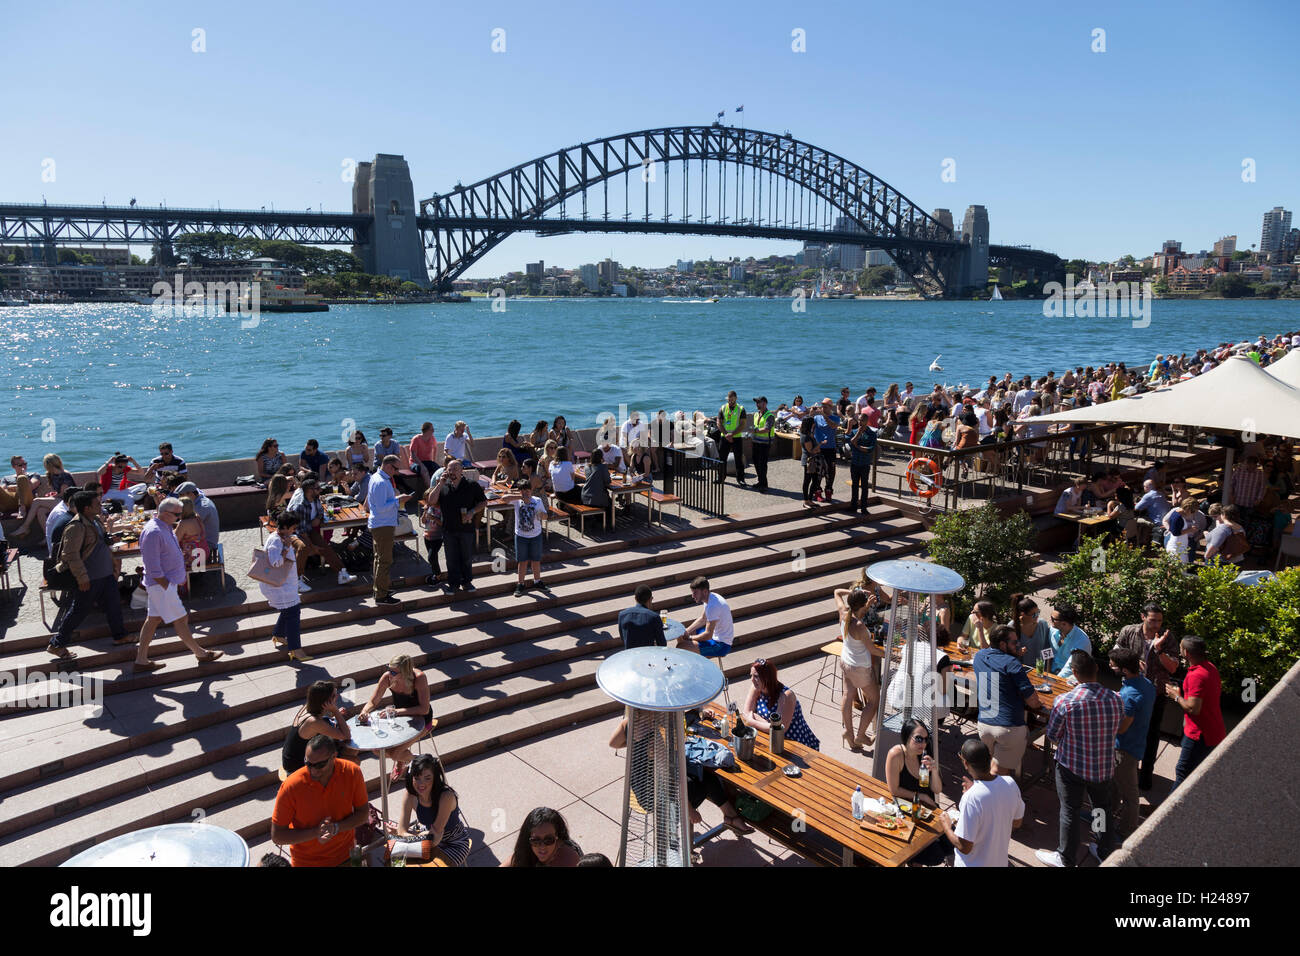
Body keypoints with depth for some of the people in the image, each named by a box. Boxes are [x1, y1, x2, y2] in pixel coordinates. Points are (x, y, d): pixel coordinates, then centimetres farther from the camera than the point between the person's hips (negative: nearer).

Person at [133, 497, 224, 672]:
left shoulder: (166, 526, 9)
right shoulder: (153, 532, -23)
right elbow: (153, 567, -23)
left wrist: (180, 577, 17)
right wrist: (167, 586, -19)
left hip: (169, 582, 10)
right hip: (161, 585, -10)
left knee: (153, 619, 15)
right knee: (180, 620, 1)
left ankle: (141, 659, 23)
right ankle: (201, 654, 11)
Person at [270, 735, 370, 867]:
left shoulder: (352, 772, -20)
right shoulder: (290, 787, -25)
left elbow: (363, 813, -7)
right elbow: (276, 837, -17)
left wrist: (336, 828, -23)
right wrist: (315, 833, -27)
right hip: (306, 861, -2)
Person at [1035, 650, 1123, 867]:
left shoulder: (1064, 702, -26)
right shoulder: (1115, 699, -15)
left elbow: (1052, 735, -12)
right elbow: (1116, 730, 2)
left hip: (1072, 766, -3)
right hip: (1104, 766, 4)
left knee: (1070, 811, 13)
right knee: (1103, 808, 24)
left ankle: (1066, 859, 28)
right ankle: (1105, 853, 42)